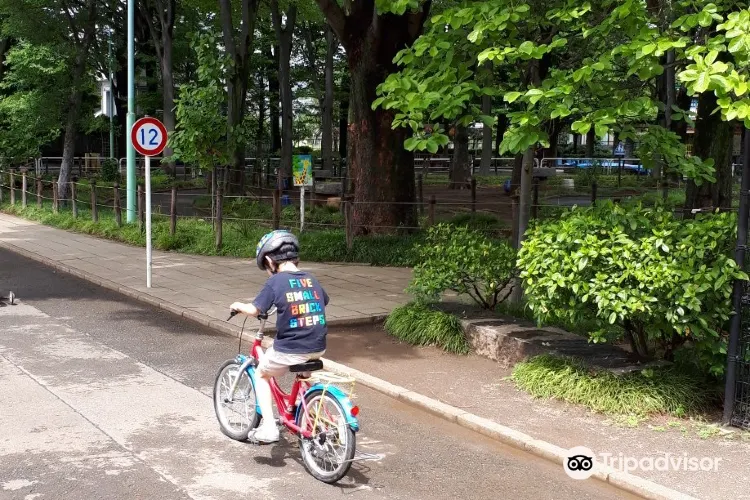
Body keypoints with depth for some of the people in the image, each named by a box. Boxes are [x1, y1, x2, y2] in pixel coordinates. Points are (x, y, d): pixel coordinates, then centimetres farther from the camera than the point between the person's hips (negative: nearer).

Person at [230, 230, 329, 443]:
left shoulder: (275, 281, -7)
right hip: (318, 348, 5)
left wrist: (238, 306, 10)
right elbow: (323, 302, 26)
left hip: (290, 351, -5)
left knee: (261, 375, 21)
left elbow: (254, 310, -11)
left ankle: (268, 427, 11)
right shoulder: (311, 280, 9)